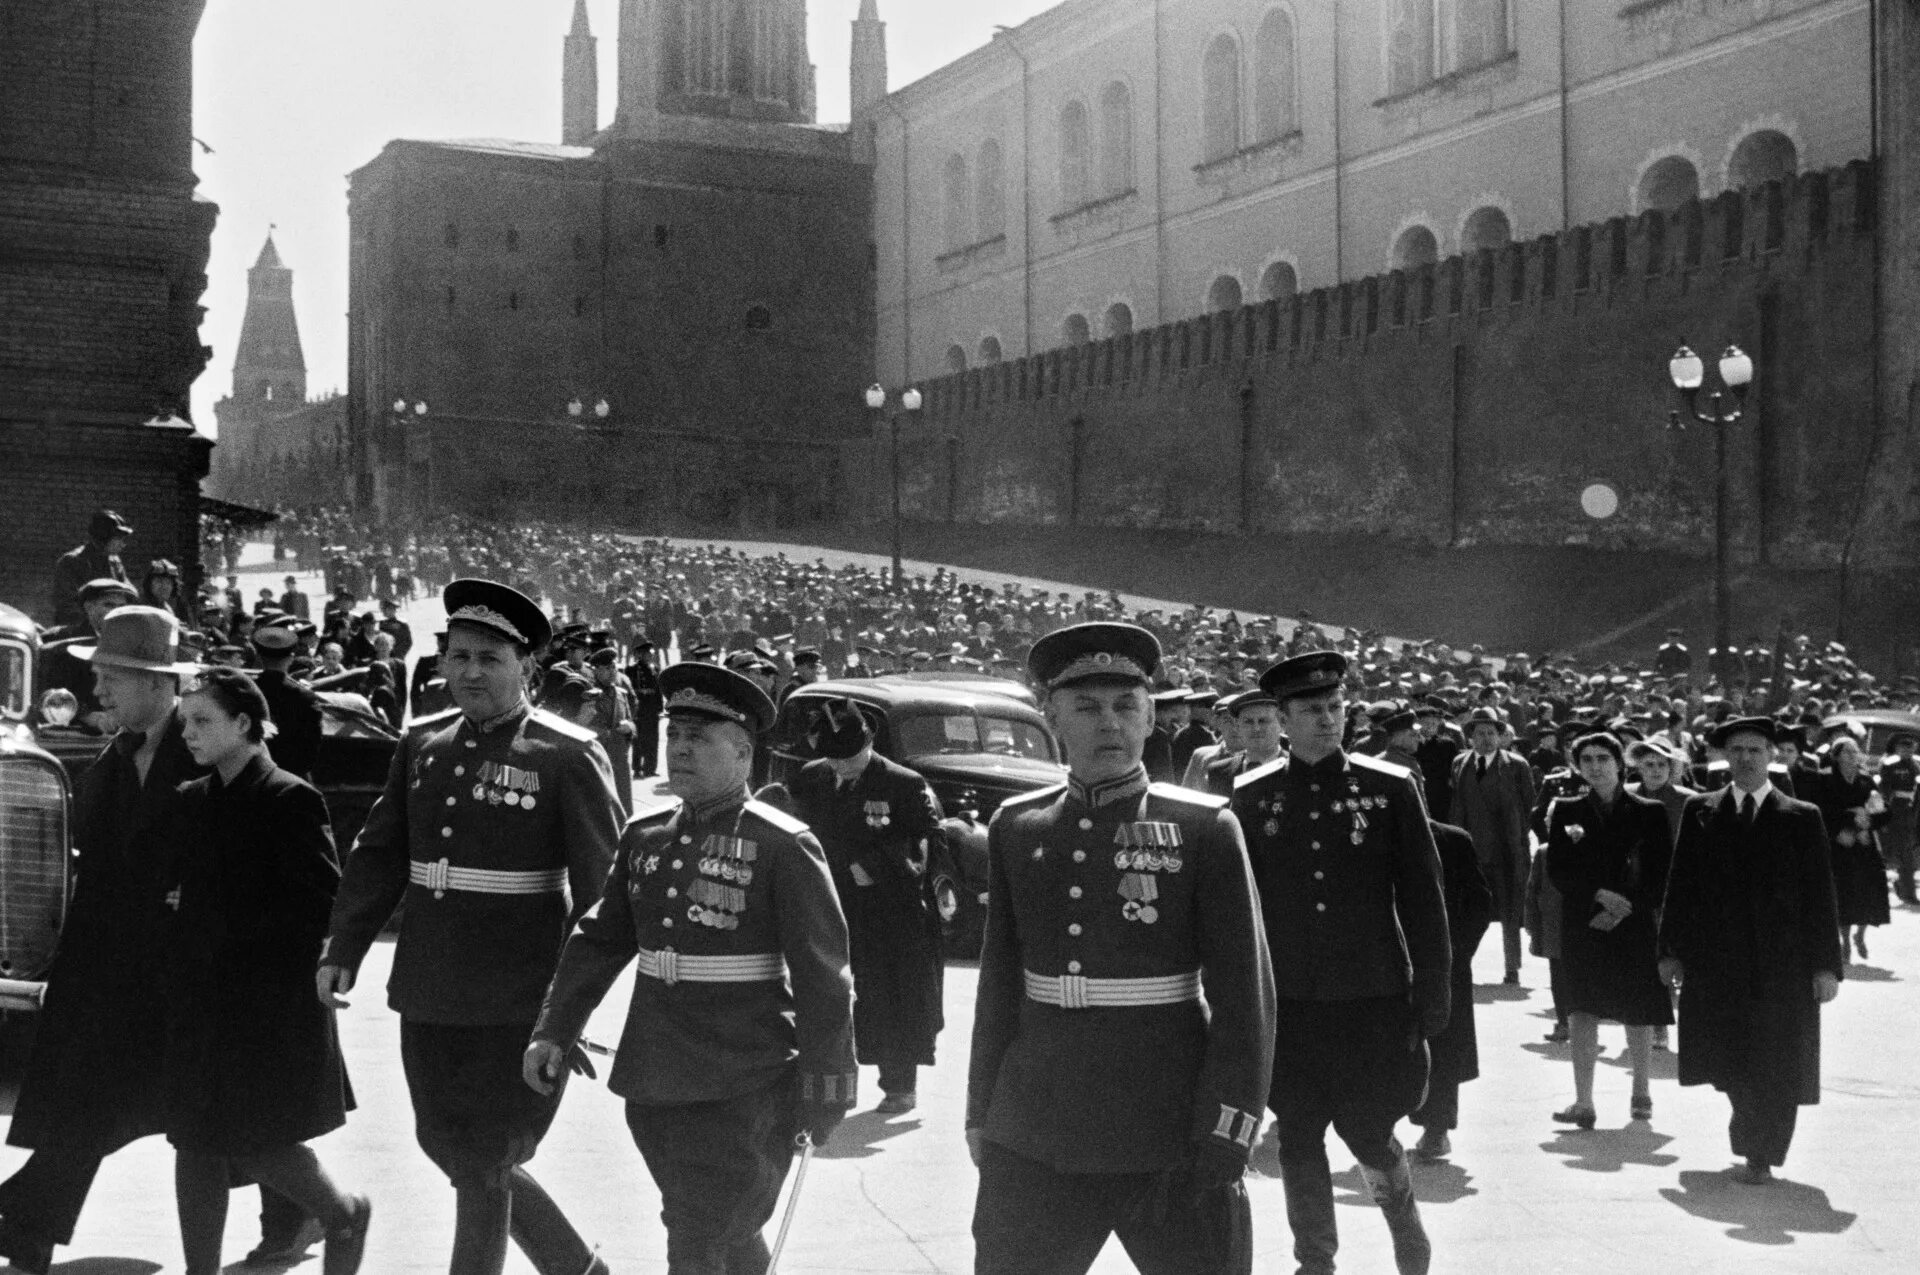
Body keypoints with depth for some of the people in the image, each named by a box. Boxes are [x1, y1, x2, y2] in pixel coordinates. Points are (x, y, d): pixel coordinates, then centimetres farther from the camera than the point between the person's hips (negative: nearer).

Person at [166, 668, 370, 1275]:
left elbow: (321, 906, -16)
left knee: (253, 1143, -3)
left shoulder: (291, 800, -12)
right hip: (199, 1002, 7)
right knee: (197, 1144, 8)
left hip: (270, 1003, -7)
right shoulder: (191, 799, 11)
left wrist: (232, 934, -15)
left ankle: (346, 1212, 22)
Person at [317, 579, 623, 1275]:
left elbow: (600, 879, -11)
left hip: (516, 1004, -7)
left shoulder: (570, 756, -10)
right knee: (446, 1146, 17)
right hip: (428, 994, 7)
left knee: (485, 1166, 2)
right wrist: (341, 951, 2)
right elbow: (378, 854, 10)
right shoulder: (422, 743, 7)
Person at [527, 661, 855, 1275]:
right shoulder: (644, 837, 7)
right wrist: (554, 1029, 4)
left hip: (741, 1093, -6)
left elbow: (822, 978, -9)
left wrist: (822, 1096, -9)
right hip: (653, 1085, 6)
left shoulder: (784, 848, -11)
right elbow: (598, 940, 14)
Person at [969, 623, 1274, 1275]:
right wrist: (981, 1117, 11)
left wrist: (1222, 1140, -12)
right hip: (1034, 1146, 3)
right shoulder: (1015, 827, 5)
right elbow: (999, 984, 11)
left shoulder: (1205, 828, -5)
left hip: (1169, 1145, -3)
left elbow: (1244, 996, -7)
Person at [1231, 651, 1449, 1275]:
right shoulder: (1250, 796, 1)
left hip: (1374, 998, -1)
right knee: (1298, 1140, 8)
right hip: (1287, 1005, 1)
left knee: (1367, 1131, 3)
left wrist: (1431, 999, -2)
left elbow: (1424, 901, 0)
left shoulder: (1390, 788, -2)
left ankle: (1403, 1215, 34)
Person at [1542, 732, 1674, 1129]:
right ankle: (1583, 1103, -12)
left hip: (1634, 924, 0)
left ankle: (1641, 1094, 26)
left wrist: (1624, 909, -11)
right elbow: (1558, 871, 1)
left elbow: (1661, 876, 0)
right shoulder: (1566, 812, 6)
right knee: (1582, 1011, -10)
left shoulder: (1650, 813, 3)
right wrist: (1599, 895, -14)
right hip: (1583, 926, 0)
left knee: (1638, 1014, 7)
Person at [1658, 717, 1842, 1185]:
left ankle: (1761, 1156, 14)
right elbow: (1680, 885, 7)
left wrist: (1827, 965, -4)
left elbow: (1820, 895, 1)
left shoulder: (1801, 818, 2)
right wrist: (1671, 951, 2)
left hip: (1782, 965, -1)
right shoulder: (1700, 812, 6)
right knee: (1728, 1059, 7)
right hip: (1716, 963, 1)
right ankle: (1751, 1136, 31)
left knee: (1774, 1064, 1)